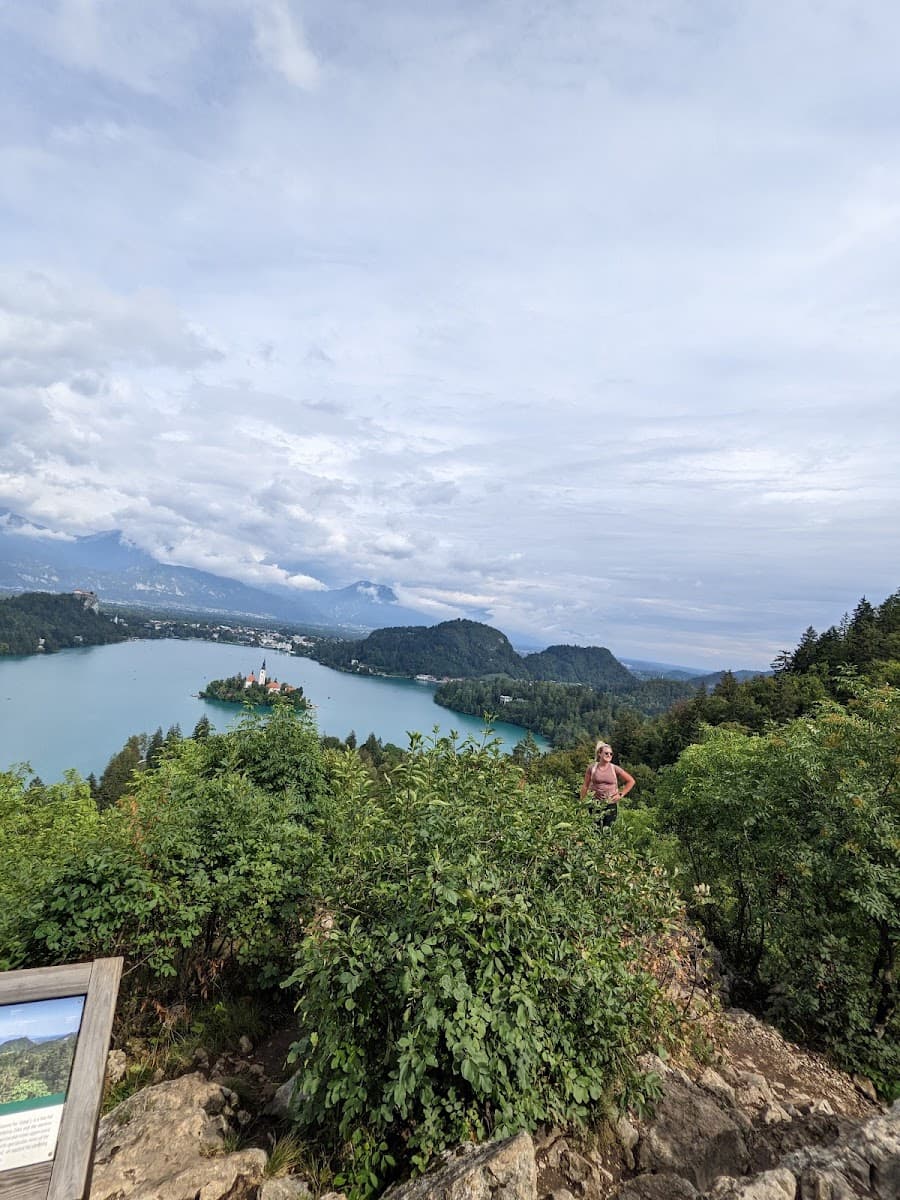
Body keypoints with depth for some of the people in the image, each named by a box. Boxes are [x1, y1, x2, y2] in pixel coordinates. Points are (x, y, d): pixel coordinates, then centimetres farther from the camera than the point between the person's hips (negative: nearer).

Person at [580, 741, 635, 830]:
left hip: (611, 804, 0)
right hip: (596, 804, 0)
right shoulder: (592, 768, 0)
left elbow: (631, 781, 7)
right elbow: (585, 786, 7)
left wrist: (621, 794, 3)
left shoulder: (614, 768, -1)